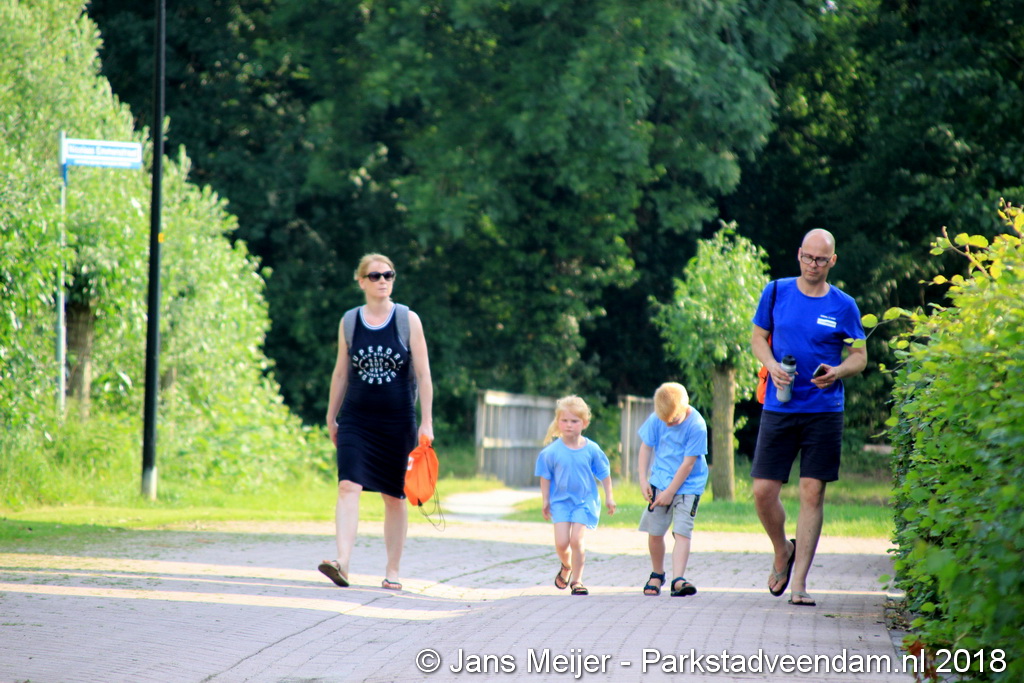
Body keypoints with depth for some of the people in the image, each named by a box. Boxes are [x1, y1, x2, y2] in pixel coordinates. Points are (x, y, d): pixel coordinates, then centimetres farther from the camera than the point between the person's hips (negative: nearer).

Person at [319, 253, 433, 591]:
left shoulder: (408, 320, -1)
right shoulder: (349, 322, 5)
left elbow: (423, 374, -1)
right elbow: (341, 373, 12)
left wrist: (426, 421, -6)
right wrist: (331, 416, 14)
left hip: (397, 421, -1)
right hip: (356, 420, 1)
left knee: (394, 497, 6)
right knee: (349, 486, -16)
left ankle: (392, 570, 16)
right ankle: (342, 562, -26)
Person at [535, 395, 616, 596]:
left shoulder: (591, 450, -6)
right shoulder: (552, 451, -6)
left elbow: (604, 474, 6)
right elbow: (545, 476, 5)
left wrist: (609, 498, 9)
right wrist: (545, 501, 4)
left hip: (585, 501, -1)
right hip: (560, 501, 1)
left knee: (576, 540, -11)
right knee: (561, 543, -7)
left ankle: (577, 580, 5)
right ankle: (566, 567, 26)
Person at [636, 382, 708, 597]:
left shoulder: (696, 426, -20)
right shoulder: (656, 420, -8)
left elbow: (688, 463, -16)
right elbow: (645, 448, 4)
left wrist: (670, 492, -13)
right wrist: (643, 480, -4)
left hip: (688, 485, -4)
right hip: (659, 482, 4)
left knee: (682, 532, -13)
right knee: (655, 532, 4)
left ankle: (678, 579, -20)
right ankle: (657, 575, 24)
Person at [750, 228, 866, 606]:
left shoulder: (843, 306, 2)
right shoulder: (776, 292, 4)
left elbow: (860, 356, 7)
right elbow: (758, 338, 12)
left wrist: (838, 371, -15)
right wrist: (771, 365, -8)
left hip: (824, 411, -1)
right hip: (779, 407, 1)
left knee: (812, 494, -3)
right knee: (763, 491, -4)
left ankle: (799, 582, 2)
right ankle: (783, 551, 26)